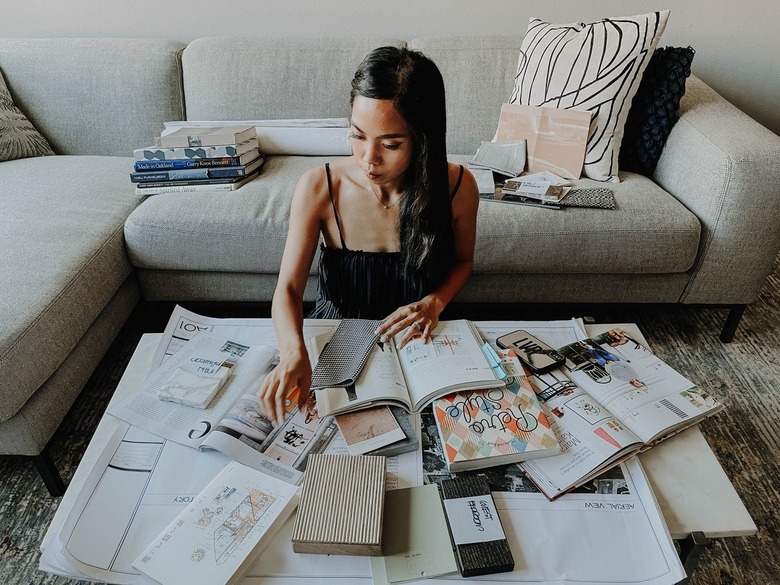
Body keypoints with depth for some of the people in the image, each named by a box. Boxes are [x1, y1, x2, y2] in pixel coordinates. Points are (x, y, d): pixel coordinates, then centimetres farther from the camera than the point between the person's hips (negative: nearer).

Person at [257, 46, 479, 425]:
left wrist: (435, 301, -14)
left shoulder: (457, 188, -14)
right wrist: (295, 352, -36)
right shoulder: (318, 188, -17)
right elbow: (288, 287, -16)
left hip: (413, 340, 1)